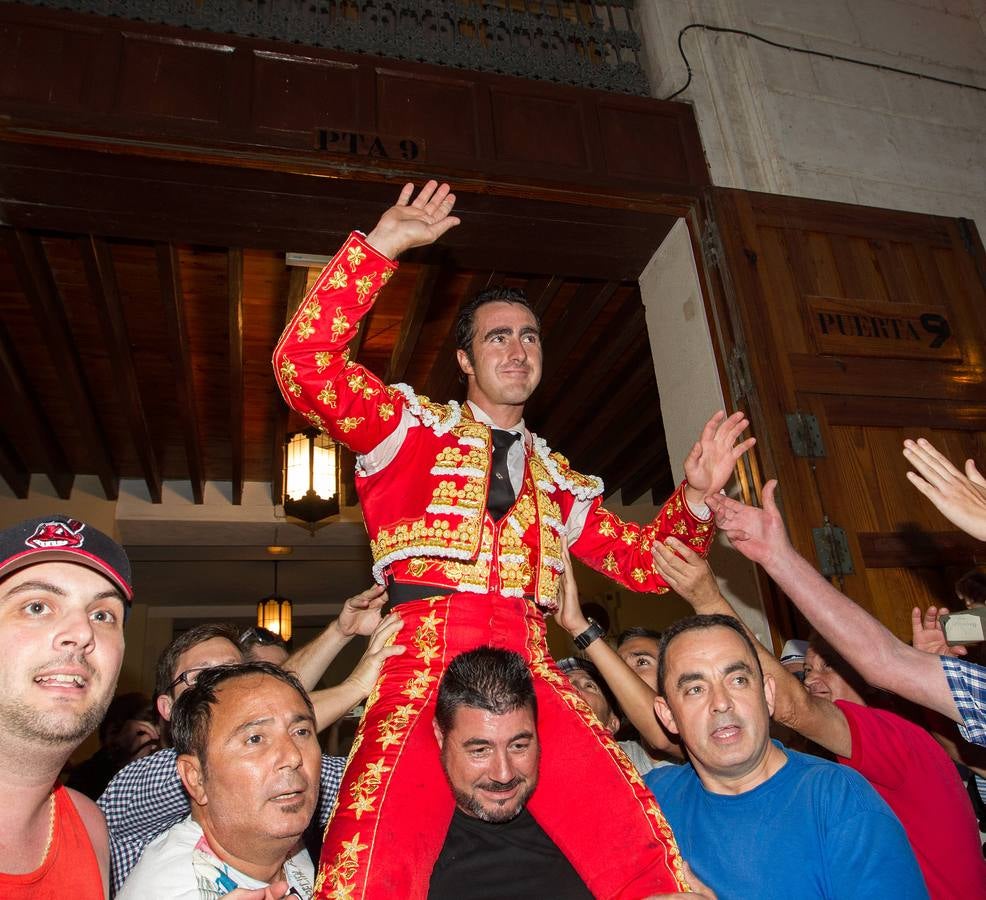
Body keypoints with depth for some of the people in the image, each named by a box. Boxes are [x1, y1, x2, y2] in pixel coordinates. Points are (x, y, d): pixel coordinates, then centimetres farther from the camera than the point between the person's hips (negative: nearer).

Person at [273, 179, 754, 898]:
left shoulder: (558, 480, 26)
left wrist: (695, 496, 7)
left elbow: (643, 562, 24)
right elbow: (303, 363, -1)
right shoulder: (411, 427, 14)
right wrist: (380, 247, -4)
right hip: (427, 658, -3)